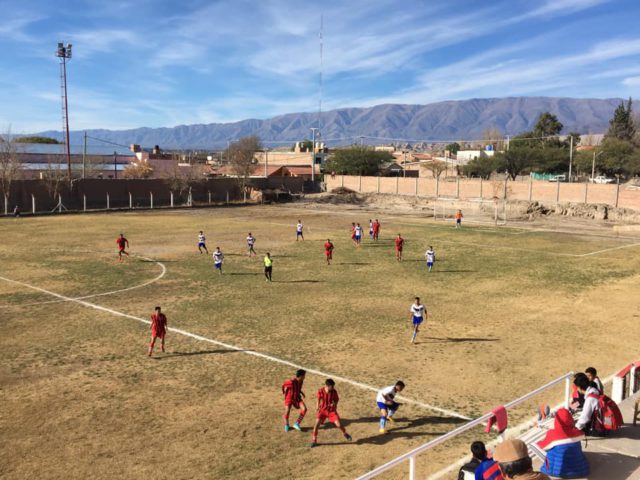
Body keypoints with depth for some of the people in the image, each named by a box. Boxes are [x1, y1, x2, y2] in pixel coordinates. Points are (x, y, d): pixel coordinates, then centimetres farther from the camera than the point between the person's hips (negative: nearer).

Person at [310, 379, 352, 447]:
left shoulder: (334, 391, -14)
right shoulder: (321, 391, -15)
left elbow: (336, 400, -1)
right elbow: (318, 401, 2)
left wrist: (334, 404, -24)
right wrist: (317, 410, 5)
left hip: (332, 410, 0)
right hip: (322, 410, 0)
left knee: (338, 424, -8)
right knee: (317, 424, -12)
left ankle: (345, 434, 24)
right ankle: (314, 441, 6)